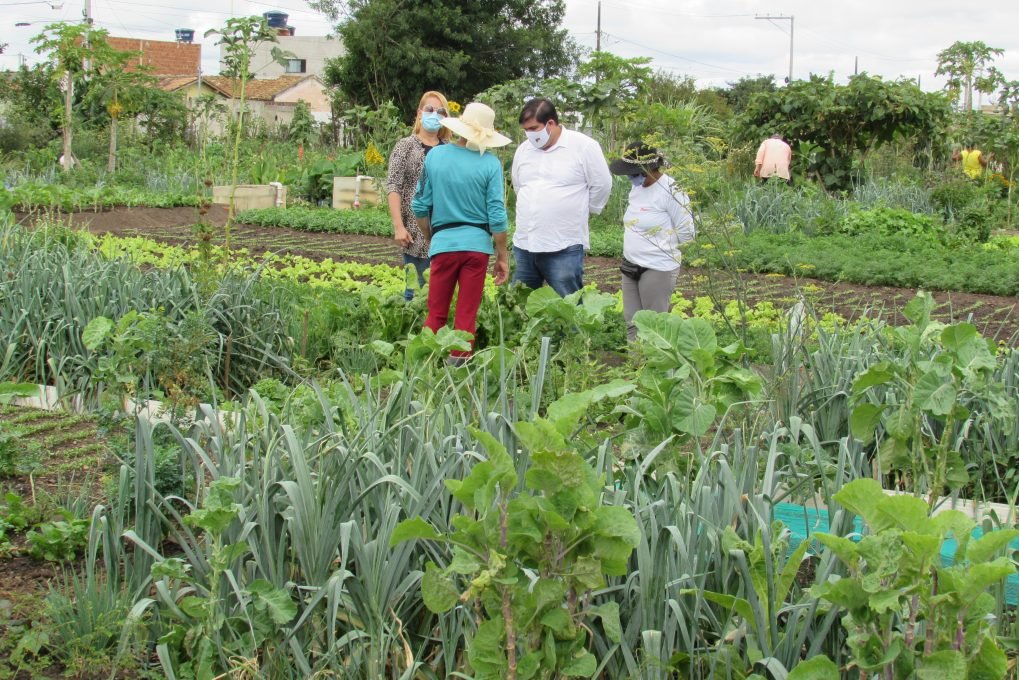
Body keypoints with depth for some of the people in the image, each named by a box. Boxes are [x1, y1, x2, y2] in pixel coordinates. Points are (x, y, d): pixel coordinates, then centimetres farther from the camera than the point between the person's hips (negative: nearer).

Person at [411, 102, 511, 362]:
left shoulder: (435, 156, -2)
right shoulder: (490, 164, -7)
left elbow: (420, 206, 3)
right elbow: (497, 216, -8)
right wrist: (502, 256, 3)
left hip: (443, 243, 1)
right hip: (477, 244, -1)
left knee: (436, 314, 12)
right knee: (466, 316, 7)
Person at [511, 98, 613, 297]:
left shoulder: (583, 146, -8)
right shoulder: (523, 150, 9)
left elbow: (601, 185, -1)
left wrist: (580, 211, 6)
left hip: (564, 248, -6)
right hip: (524, 244, 6)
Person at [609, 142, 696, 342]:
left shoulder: (670, 191, -16)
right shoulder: (637, 187, 7)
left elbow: (687, 233, -12)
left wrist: (661, 243, -1)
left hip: (657, 269, -8)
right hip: (631, 266, 8)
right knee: (632, 323, 11)